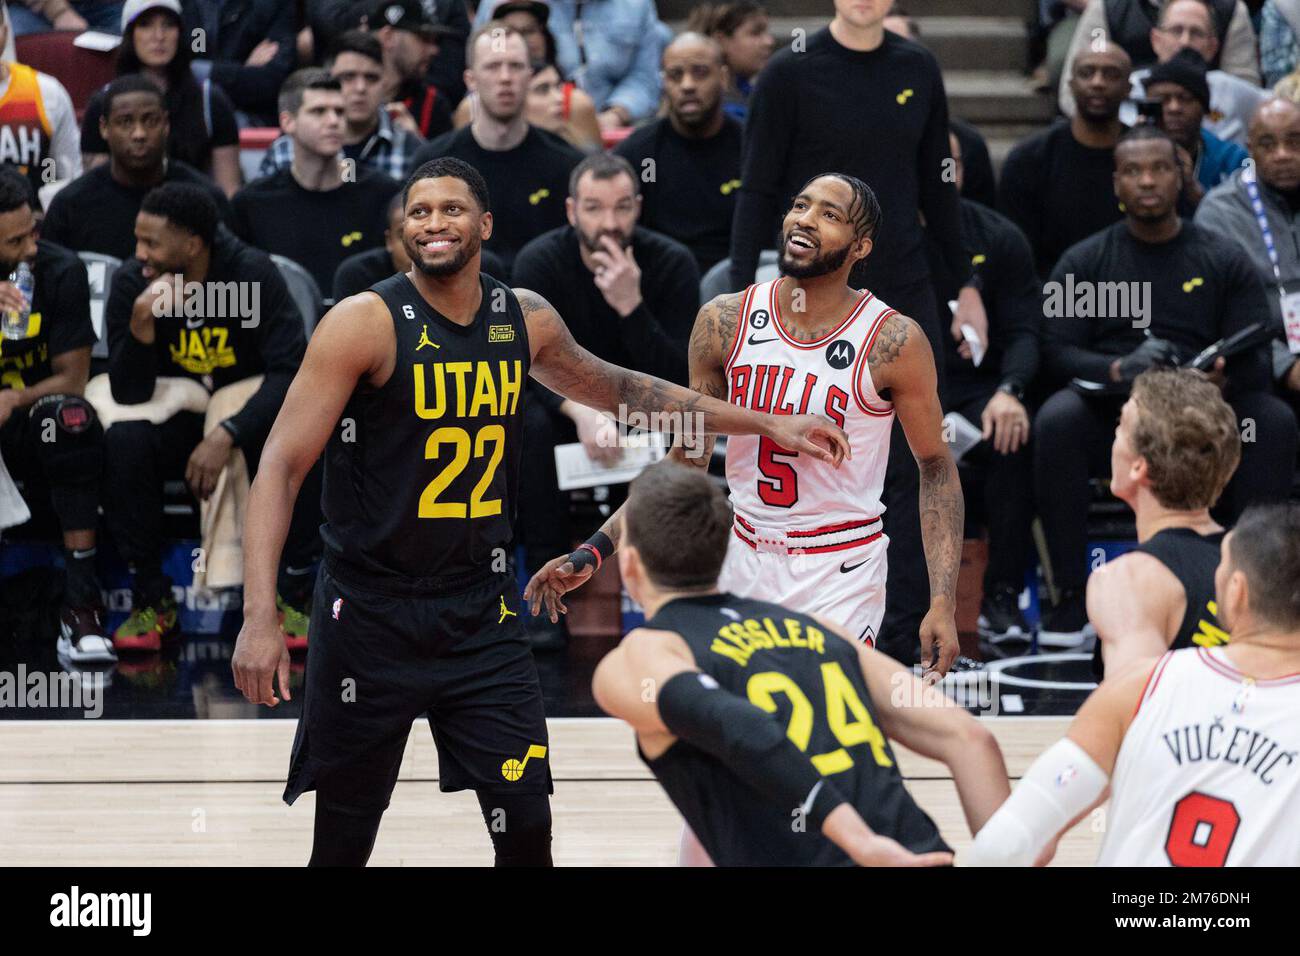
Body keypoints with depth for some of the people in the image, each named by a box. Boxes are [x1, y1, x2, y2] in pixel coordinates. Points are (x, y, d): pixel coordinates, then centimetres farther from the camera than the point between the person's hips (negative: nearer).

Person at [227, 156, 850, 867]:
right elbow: (281, 466, -16)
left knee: (527, 826, -1)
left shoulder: (525, 321, 3)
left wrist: (767, 425, 24)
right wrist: (260, 618, -27)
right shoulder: (366, 323, -13)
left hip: (481, 613, 4)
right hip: (370, 614, -4)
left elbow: (614, 387, 22)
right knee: (343, 843, 3)